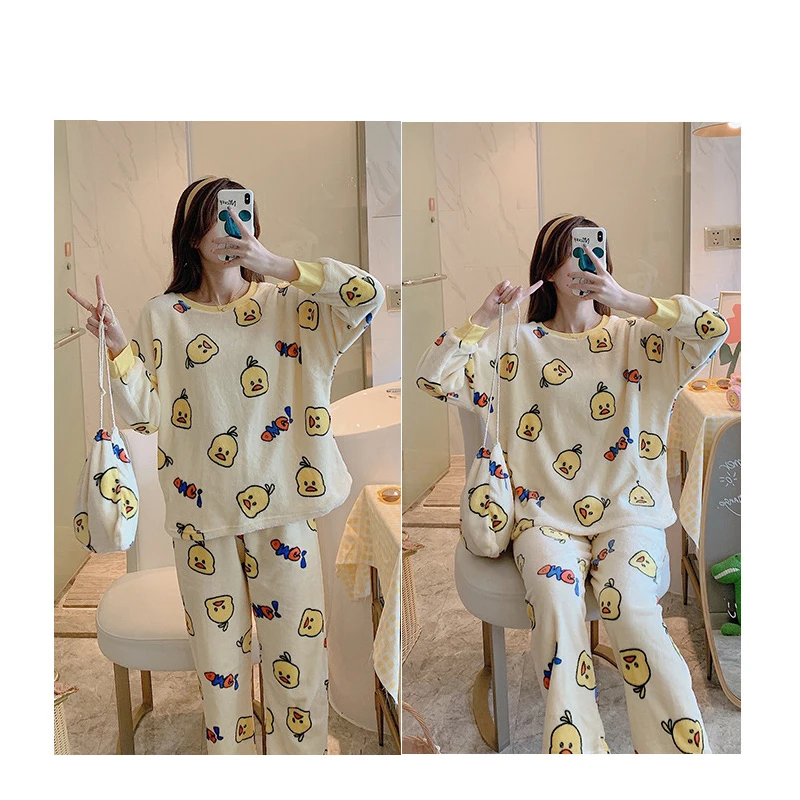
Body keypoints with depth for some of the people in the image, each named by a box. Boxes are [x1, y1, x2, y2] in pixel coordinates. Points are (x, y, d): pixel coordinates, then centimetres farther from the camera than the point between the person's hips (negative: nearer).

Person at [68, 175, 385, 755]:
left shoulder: (285, 303, 0)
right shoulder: (163, 316, 2)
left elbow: (369, 295, -16)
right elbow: (143, 414, -2)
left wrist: (278, 266, -22)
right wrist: (116, 343, -16)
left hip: (282, 501, 0)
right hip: (203, 511, 1)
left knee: (296, 645, 8)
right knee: (220, 645, 12)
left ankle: (301, 755, 29)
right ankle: (231, 754, 33)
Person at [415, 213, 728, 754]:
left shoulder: (634, 338, 12)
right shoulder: (519, 346, 12)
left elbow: (716, 329, -3)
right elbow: (434, 377, 4)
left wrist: (629, 301, -10)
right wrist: (485, 315, -6)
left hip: (626, 507, 0)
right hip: (547, 511, 0)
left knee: (630, 607, -28)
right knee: (556, 604, -29)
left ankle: (688, 748, -18)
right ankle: (573, 747, -23)